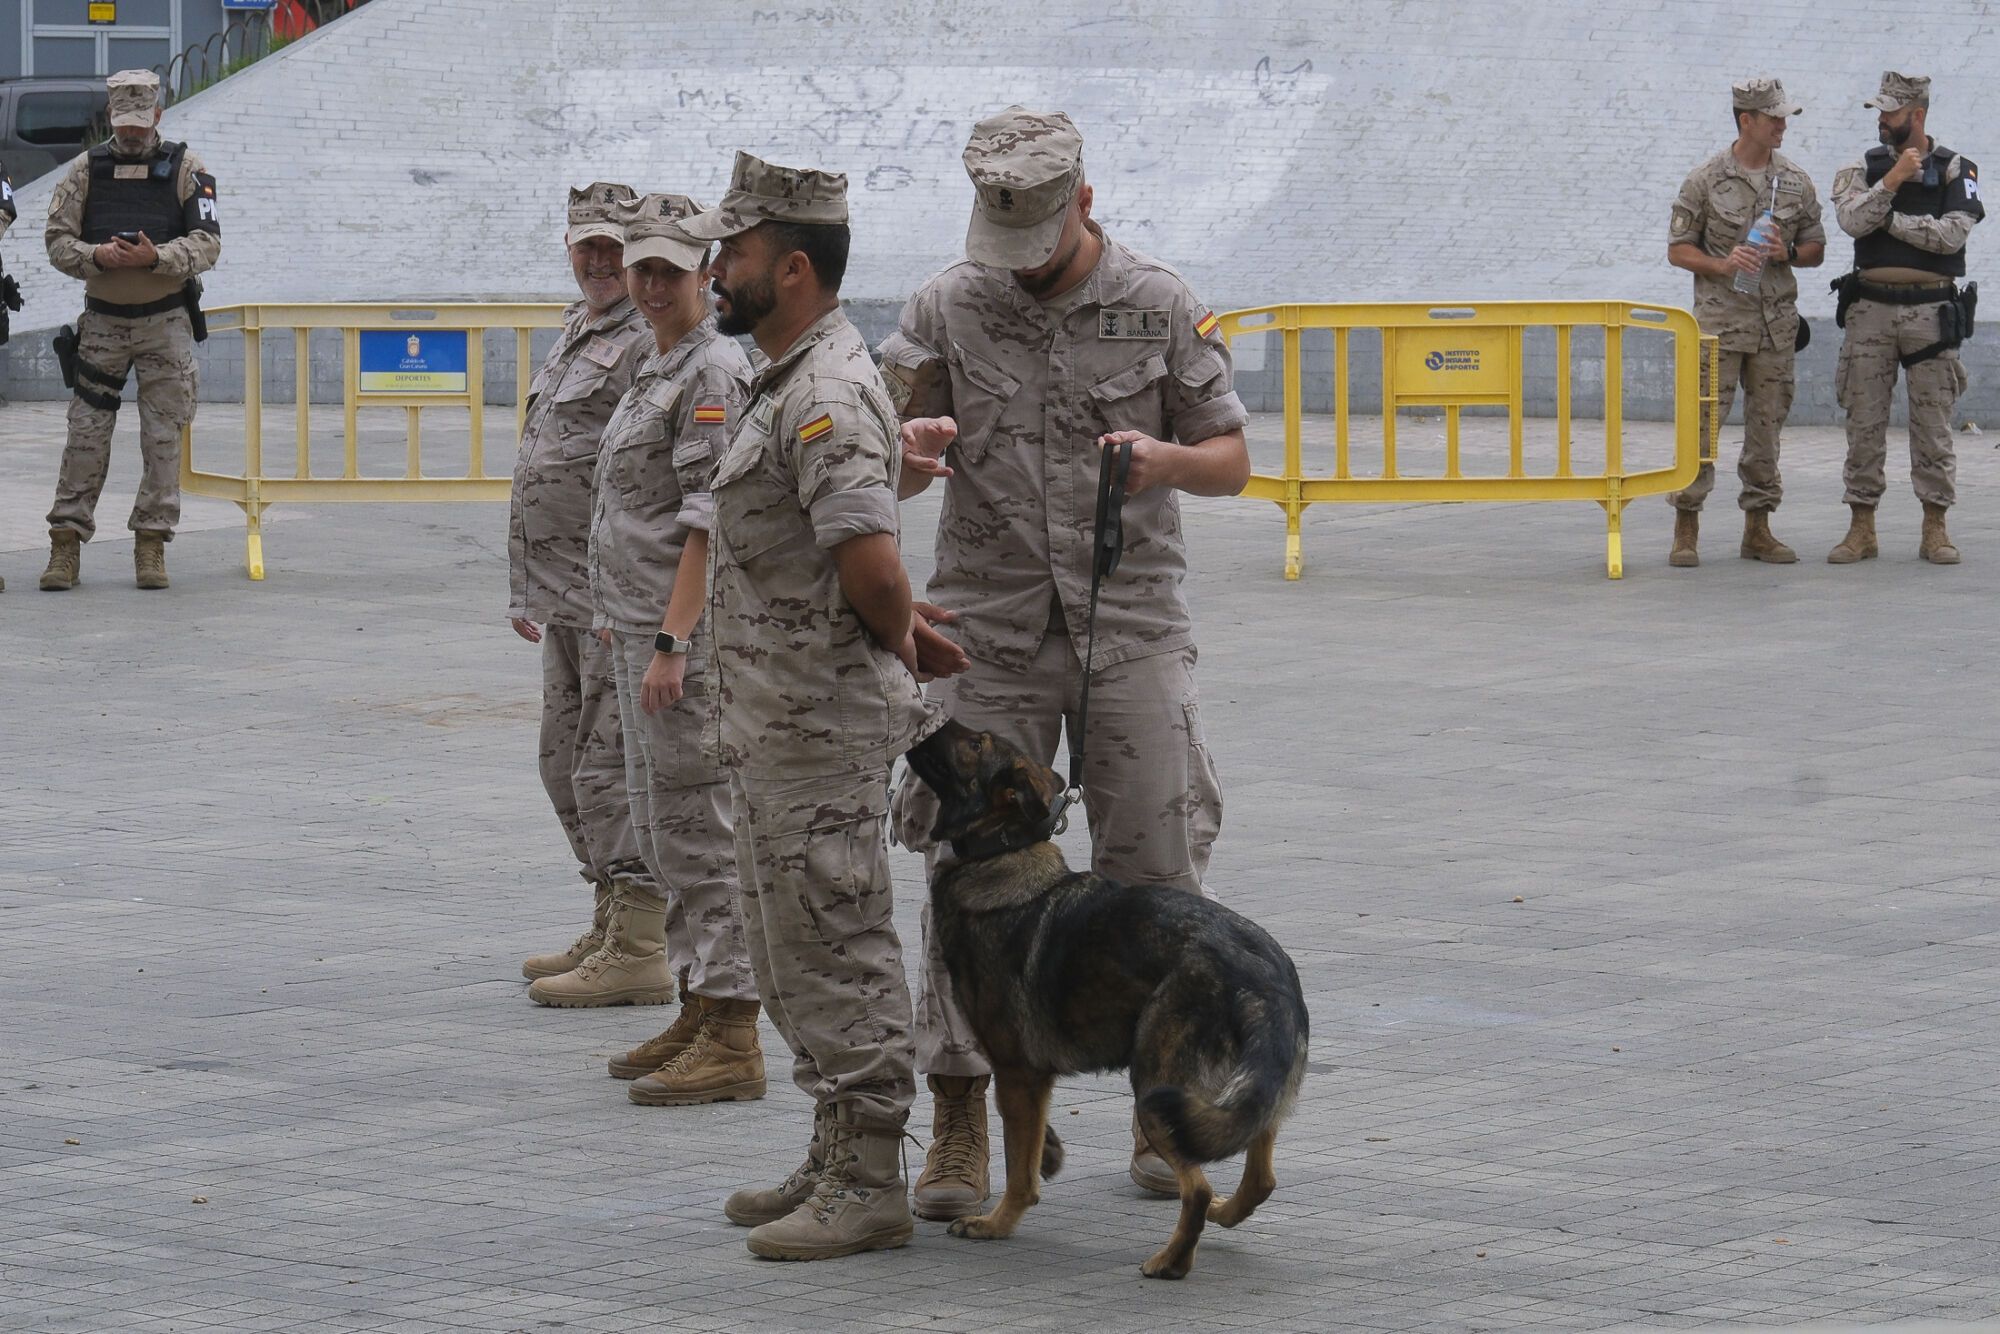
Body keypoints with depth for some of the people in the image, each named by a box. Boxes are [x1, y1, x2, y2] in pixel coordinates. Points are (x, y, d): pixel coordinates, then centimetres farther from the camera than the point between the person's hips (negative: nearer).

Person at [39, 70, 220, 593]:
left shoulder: (185, 169, -2)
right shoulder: (86, 170, 3)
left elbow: (207, 244, -7)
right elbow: (58, 241, 0)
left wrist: (156, 257, -24)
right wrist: (97, 256, -20)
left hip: (166, 321, -1)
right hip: (103, 321, 1)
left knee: (163, 438, -1)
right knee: (86, 434, -2)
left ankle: (151, 546, 5)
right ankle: (66, 544, 1)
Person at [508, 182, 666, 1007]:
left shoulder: (653, 344, -15)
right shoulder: (577, 332, 18)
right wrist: (528, 591, 27)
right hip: (567, 596, 11)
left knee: (613, 767, -10)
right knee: (569, 762, 17)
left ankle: (637, 952, -7)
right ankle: (611, 929, 26)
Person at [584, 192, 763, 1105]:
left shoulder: (714, 373, -14)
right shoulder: (658, 367, 16)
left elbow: (707, 523, -19)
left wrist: (672, 644, -23)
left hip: (686, 632, -10)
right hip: (640, 627, 10)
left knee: (698, 831, -8)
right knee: (660, 825, 14)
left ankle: (731, 1044, -6)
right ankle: (697, 1016, 21)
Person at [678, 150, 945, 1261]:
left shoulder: (823, 395, -20)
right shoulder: (788, 383, 15)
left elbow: (871, 559, -29)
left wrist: (896, 644, -12)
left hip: (822, 726, -11)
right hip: (773, 723, 11)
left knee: (837, 951, -5)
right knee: (796, 953, 17)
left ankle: (868, 1184, 0)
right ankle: (836, 1159, 25)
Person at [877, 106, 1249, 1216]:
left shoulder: (1159, 306, 1)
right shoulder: (946, 309, 2)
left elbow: (1231, 462, 6)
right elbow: (887, 476, 6)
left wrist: (1161, 458, -17)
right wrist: (912, 447, -18)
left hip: (1131, 624, 0)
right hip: (991, 626, 0)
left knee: (1155, 872, 0)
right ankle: (958, 1125, 3)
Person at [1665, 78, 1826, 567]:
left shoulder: (1796, 182, 8)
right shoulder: (1705, 180, -2)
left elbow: (1815, 249, 15)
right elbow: (1678, 250, 1)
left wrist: (1786, 254, -7)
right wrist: (1723, 264, -15)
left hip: (1776, 323, 4)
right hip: (1719, 318, -4)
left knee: (1766, 425, 6)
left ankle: (1758, 529, 13)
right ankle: (1686, 530, -2)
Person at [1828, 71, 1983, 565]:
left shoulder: (1955, 170, 2)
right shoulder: (1865, 168, 7)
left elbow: (1951, 235, -12)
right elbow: (1852, 221, -11)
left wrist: (1889, 218, -10)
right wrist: (1891, 183, -20)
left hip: (1930, 309, -2)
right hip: (1871, 307, 2)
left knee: (1933, 423, 0)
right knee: (1865, 422, 1)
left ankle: (1935, 529, 7)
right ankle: (1861, 529, 7)